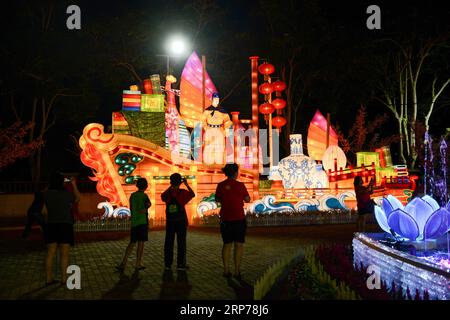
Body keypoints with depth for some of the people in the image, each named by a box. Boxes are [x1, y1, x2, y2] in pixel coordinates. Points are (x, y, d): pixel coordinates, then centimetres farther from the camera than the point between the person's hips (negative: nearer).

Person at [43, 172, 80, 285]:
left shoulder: (46, 194, -1)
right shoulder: (67, 194, -7)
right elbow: (77, 199, 13)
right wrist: (74, 185, 21)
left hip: (52, 225, 3)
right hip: (65, 225, -3)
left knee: (50, 253, 7)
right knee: (64, 254, 1)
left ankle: (49, 278, 9)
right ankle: (64, 279, 1)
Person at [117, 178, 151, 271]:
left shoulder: (132, 195, 9)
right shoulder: (144, 196, -7)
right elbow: (149, 204, -25)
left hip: (134, 222, 5)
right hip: (142, 221, -5)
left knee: (132, 243, 11)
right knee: (141, 243, 3)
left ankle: (123, 263, 1)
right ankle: (138, 264, 7)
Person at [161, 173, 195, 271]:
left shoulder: (167, 193, -1)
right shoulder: (183, 192, -8)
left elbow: (162, 196, 22)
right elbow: (192, 194, 10)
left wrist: (170, 187, 22)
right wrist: (186, 184, 14)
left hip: (170, 222, 2)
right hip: (181, 221, -2)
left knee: (168, 243, 7)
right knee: (181, 243, 3)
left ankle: (168, 264, 8)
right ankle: (180, 264, 1)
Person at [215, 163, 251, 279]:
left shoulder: (221, 185, -1)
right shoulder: (240, 185, -10)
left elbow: (217, 200, 11)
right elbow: (247, 200, 0)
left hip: (225, 219, 3)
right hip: (239, 218, -3)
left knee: (227, 244, 12)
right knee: (239, 244, 5)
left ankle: (226, 270, 10)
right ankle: (237, 271, 3)